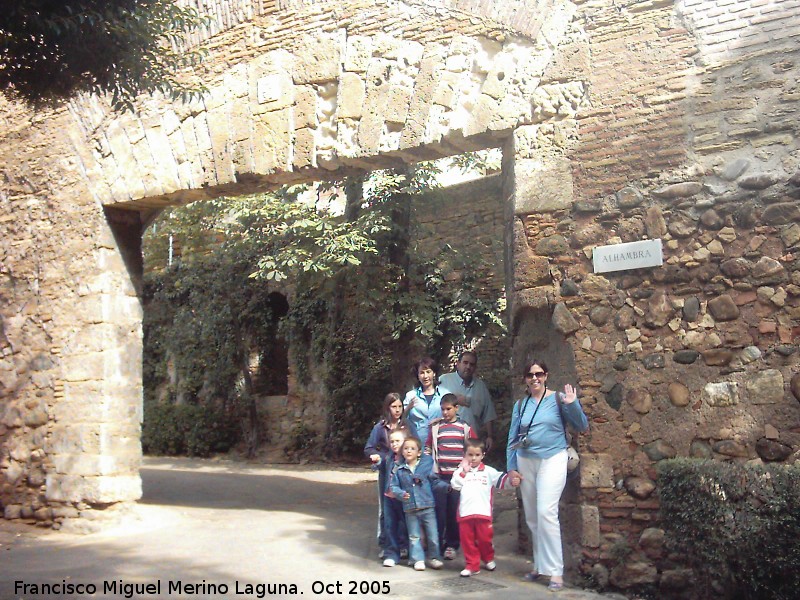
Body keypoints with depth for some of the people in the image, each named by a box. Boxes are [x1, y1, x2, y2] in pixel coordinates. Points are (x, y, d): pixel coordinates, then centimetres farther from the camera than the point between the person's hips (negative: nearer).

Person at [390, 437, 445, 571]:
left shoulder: (427, 465, -2)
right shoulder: (399, 470, 2)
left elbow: (435, 482, 5)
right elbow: (394, 486, 3)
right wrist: (401, 494, -14)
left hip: (427, 507, -1)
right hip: (410, 509, 1)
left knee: (432, 535, 5)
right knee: (414, 536, 8)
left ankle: (433, 557, 21)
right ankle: (418, 559, 19)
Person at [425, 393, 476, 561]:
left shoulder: (465, 428, 6)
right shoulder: (435, 428, 9)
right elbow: (428, 449, 12)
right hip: (439, 477, 1)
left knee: (454, 512, 2)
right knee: (439, 512, 1)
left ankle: (452, 545, 13)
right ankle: (437, 545, 9)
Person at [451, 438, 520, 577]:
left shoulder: (488, 471, 7)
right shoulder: (461, 471, 10)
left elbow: (501, 479, -5)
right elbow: (455, 485, -2)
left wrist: (511, 480, -24)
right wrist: (464, 472, -6)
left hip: (483, 512, -1)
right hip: (465, 512, 1)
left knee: (485, 538, 7)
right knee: (467, 540, 5)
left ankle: (488, 559, 32)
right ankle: (472, 565, 16)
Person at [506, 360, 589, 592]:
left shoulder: (558, 399, -1)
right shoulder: (520, 405, 9)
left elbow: (582, 426, -3)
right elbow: (512, 438, 12)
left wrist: (572, 405, -17)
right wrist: (511, 467, 7)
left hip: (552, 460, -5)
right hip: (525, 462, 5)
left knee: (546, 512, -16)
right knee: (531, 517, 9)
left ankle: (555, 571, -10)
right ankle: (539, 564, 24)